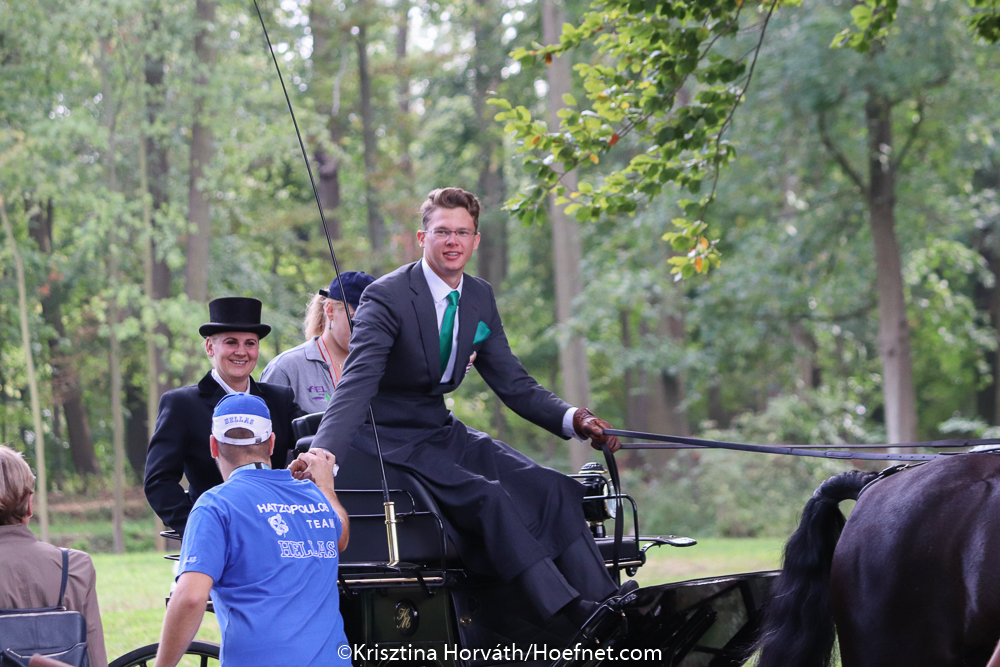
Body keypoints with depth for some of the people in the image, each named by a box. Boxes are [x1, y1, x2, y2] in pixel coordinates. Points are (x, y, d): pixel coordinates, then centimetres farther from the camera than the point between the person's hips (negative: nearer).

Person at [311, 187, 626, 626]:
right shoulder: (388, 296, -15)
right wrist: (322, 461, -41)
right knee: (488, 498, -30)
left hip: (444, 432, 8)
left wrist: (575, 419, -8)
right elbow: (356, 384, -26)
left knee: (553, 490, -12)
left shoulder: (480, 300, 8)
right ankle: (571, 615, -37)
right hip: (391, 438, -8)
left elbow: (514, 385, 10)